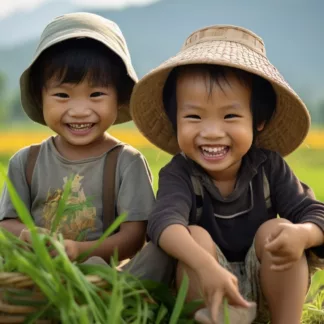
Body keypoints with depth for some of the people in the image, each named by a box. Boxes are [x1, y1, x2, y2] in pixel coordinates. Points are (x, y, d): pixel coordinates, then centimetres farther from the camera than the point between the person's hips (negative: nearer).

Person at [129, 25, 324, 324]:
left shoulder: (270, 167, -8)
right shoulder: (178, 174, -17)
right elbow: (163, 220, -37)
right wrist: (206, 266, -58)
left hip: (266, 289, 2)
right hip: (204, 289, -1)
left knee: (277, 230, -24)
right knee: (196, 235, -27)